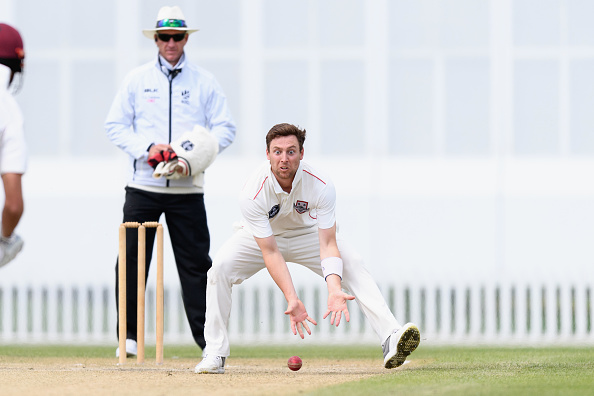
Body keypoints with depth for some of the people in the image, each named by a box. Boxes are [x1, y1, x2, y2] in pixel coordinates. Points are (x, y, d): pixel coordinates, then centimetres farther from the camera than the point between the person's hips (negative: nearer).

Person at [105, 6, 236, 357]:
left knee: (195, 263, -2)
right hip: (143, 185, 0)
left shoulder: (205, 82, 7)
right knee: (131, 261, -3)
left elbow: (225, 129, 5)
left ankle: (209, 338, 1)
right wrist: (146, 148, -11)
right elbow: (116, 126, 6)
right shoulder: (137, 80, 7)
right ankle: (129, 337, 5)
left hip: (188, 188, 0)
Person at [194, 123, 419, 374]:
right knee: (221, 266, -27)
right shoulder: (252, 194, -35)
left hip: (307, 234, 1)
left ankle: (390, 337, -32)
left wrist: (334, 289, -49)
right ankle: (215, 354, -18)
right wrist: (291, 299, -46)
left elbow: (328, 244, -32)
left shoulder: (321, 186, -31)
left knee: (353, 265, -22)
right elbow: (270, 252, -34)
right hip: (260, 237, -1)